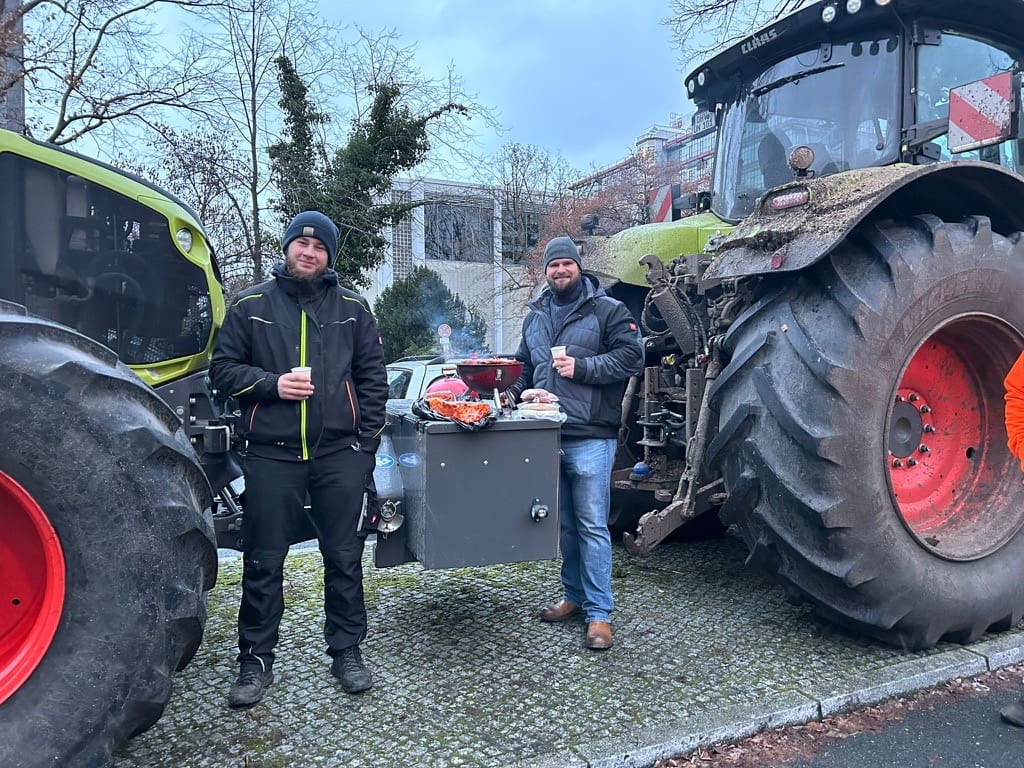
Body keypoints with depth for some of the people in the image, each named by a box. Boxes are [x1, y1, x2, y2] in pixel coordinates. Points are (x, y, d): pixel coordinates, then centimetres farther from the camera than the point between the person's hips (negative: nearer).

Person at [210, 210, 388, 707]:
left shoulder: (351, 308, 9)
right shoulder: (251, 306, 6)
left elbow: (373, 377, 9)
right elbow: (222, 368, 5)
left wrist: (367, 439, 2)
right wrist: (272, 384, -11)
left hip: (339, 454, 1)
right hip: (271, 455, 0)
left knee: (343, 558, 9)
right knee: (263, 563, 6)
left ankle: (347, 652, 24)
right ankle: (256, 661, 22)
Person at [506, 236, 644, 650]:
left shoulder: (608, 310, 0)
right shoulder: (535, 316, 18)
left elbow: (631, 356, -8)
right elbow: (523, 365, 25)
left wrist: (581, 368, -14)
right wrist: (523, 391, 5)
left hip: (590, 438, -6)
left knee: (591, 524, -4)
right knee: (562, 523, 15)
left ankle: (599, 612, 5)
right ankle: (575, 596, 30)